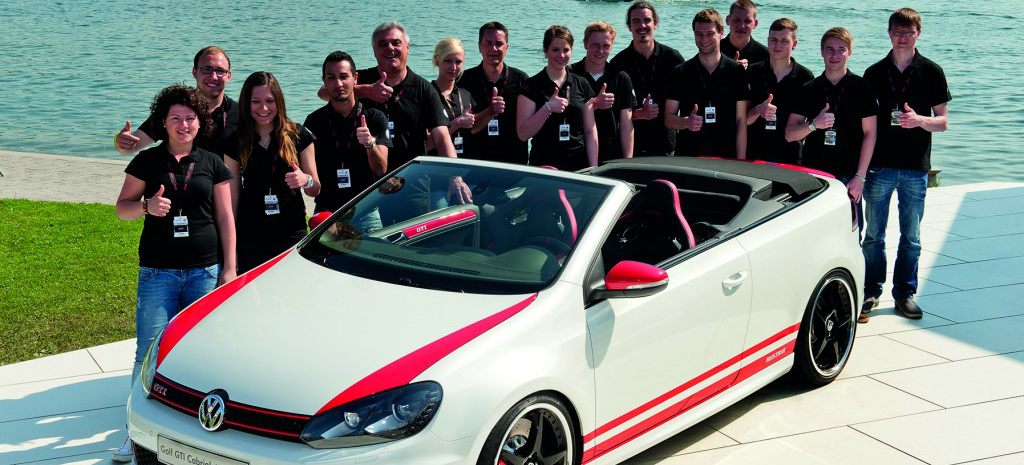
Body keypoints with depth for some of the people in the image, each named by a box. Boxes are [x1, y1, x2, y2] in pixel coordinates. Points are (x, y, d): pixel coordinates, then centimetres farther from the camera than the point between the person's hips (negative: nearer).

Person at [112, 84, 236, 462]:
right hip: (157, 271, -1)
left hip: (205, 270, 1)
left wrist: (229, 268, 4)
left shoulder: (212, 164, 7)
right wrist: (147, 206, -14)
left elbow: (225, 218, 9)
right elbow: (122, 207, 8)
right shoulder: (147, 161, 5)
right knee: (150, 351, -4)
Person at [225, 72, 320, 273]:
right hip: (251, 238, 1)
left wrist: (305, 180, -16)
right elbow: (232, 196, 7)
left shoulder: (299, 136, 2)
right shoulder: (236, 142, 5)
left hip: (293, 234, 0)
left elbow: (316, 190, 8)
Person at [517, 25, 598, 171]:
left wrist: (593, 169, 2)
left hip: (578, 164, 3)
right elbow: (523, 134, -9)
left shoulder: (582, 85, 9)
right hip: (544, 165, -3)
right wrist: (548, 108, -19)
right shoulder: (532, 86, -2)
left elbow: (590, 131, 9)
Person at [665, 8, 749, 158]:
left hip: (726, 158, 0)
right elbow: (668, 118, 6)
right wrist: (686, 122, -16)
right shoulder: (680, 72, 5)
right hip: (687, 157, 0)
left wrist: (740, 163, -3)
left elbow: (741, 121, 3)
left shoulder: (736, 71, 4)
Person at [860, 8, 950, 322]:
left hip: (915, 167, -1)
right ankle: (871, 293, 14)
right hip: (879, 164, 1)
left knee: (911, 236, 6)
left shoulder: (932, 72, 2)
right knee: (874, 234, 4)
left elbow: (942, 122, 3)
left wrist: (919, 120, -19)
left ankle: (905, 293, 17)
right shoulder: (874, 73, 6)